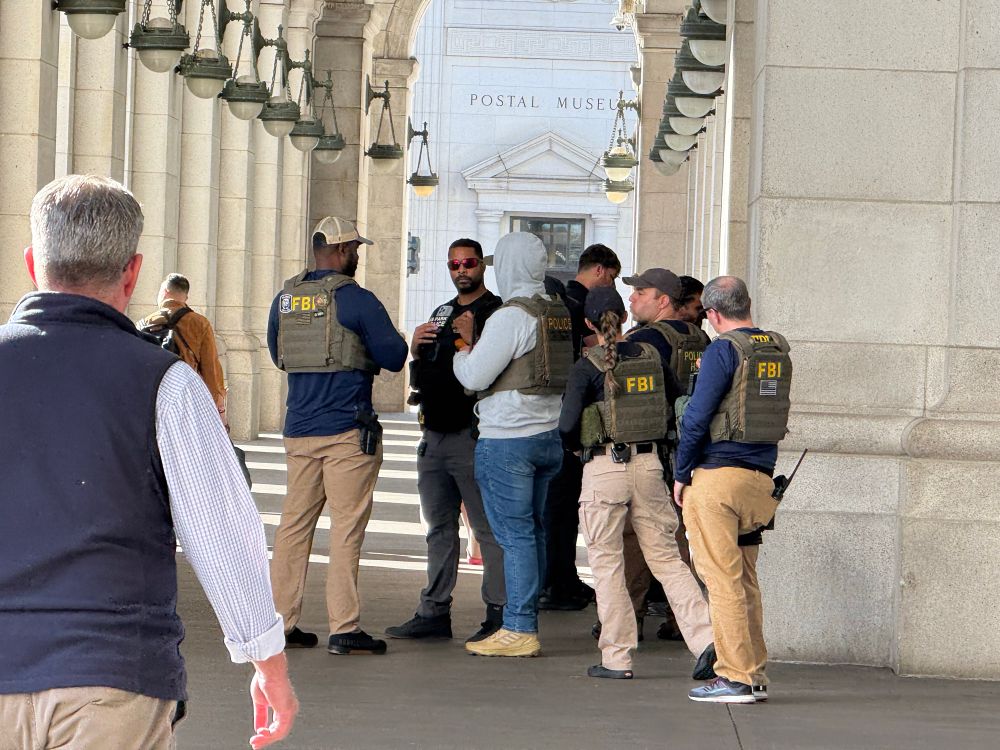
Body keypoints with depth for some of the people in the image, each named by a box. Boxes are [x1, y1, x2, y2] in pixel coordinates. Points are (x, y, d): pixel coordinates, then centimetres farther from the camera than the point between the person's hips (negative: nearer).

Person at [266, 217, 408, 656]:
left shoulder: (285, 299, 9)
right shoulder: (355, 299, -9)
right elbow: (394, 357, -6)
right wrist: (366, 349, 14)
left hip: (298, 430, 6)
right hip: (348, 430, -6)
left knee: (294, 523, 9)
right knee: (347, 529, -3)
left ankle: (281, 621, 10)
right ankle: (344, 628, -4)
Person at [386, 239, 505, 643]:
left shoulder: (497, 313, -3)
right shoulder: (441, 314, 20)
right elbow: (420, 379, 22)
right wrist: (416, 349, 3)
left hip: (473, 437, -8)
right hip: (434, 437, 8)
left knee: (489, 529, -6)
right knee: (439, 529, 12)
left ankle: (499, 615, -5)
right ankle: (434, 613, 17)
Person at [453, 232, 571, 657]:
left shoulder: (511, 316, -14)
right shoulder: (559, 314, 11)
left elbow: (474, 376, -13)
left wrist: (463, 346, 7)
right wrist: (474, 344, 17)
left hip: (507, 439, -8)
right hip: (549, 436, 8)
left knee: (515, 534, -6)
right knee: (532, 532, 11)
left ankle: (518, 630, -6)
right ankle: (525, 625, 15)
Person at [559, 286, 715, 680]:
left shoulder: (588, 367, -10)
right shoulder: (651, 356, 4)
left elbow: (567, 425, -14)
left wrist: (575, 446, 7)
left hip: (604, 468, -4)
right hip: (649, 464, 4)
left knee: (606, 564, 5)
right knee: (666, 557, 9)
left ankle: (617, 658, 7)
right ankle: (705, 638, -5)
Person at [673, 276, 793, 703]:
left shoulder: (724, 350, -10)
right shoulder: (779, 350, 11)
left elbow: (697, 416, -12)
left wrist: (681, 474, -4)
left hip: (719, 476, -7)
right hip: (762, 479, 7)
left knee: (722, 579, -3)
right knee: (745, 579, 14)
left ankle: (736, 678, -4)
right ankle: (755, 675, 14)